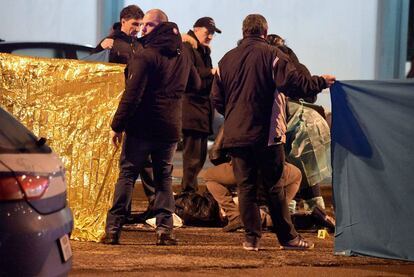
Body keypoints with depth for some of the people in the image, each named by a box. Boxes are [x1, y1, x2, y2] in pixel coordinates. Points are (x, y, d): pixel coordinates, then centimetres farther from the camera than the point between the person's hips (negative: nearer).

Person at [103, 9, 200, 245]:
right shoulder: (182, 55, 8)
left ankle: (114, 228, -2)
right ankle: (165, 229, 2)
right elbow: (196, 84, 25)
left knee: (127, 175, 2)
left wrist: (118, 125, -12)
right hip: (171, 128, 5)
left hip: (142, 127, -5)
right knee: (164, 177, 12)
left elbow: (132, 95, -16)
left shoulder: (146, 56, -13)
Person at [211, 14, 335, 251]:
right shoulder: (272, 55, -7)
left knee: (245, 186, 7)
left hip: (235, 134, 3)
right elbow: (294, 82, -14)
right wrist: (321, 82, 1)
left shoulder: (227, 59, 8)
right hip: (266, 134, -3)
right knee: (275, 186, 4)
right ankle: (288, 237, 9)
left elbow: (217, 98, 11)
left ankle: (252, 237, 3)